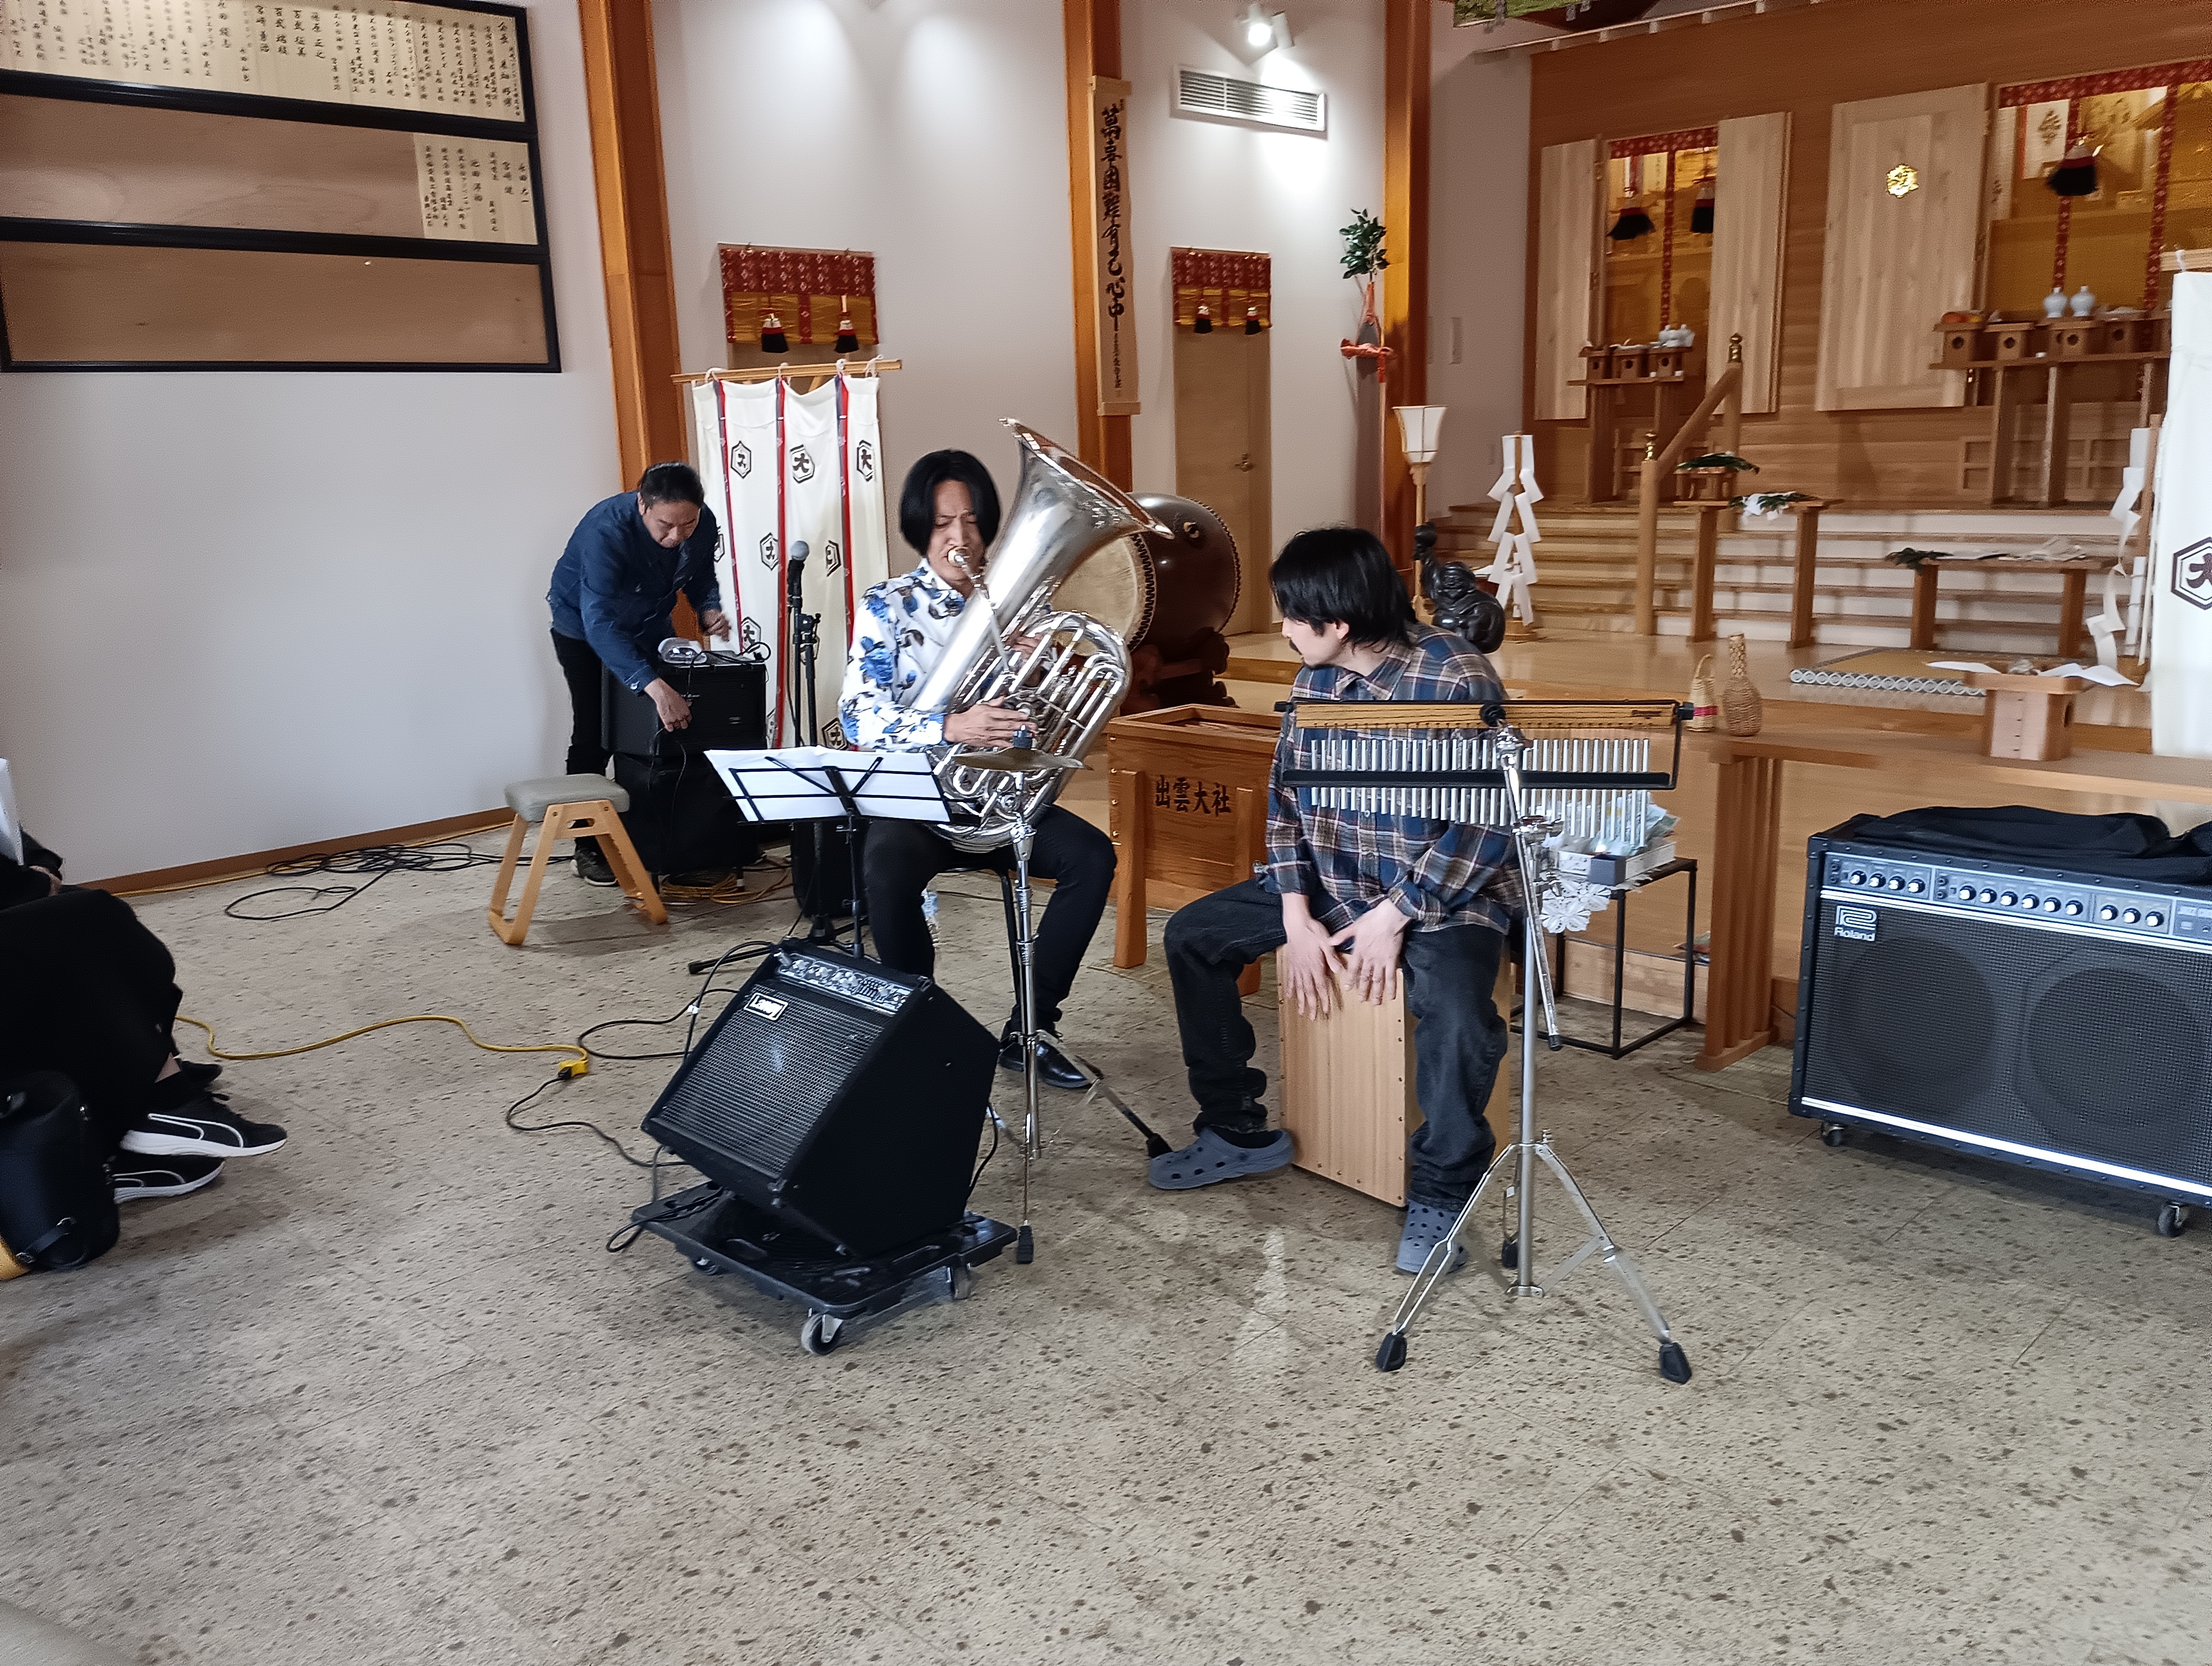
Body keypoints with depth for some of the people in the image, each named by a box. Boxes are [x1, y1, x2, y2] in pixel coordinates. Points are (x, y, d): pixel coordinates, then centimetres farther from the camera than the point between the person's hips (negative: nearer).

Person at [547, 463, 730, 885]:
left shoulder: (703, 524, -23)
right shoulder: (606, 530, -40)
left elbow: (701, 577, -2)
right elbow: (599, 622, -48)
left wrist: (709, 610, -26)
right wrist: (654, 686, -58)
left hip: (651, 624, 5)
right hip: (584, 629, -5)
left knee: (670, 730, 6)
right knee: (594, 735, -7)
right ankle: (589, 845, 6)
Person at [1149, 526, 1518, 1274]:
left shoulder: (1457, 680, -20)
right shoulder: (1315, 679, 1)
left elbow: (1486, 828, -21)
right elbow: (1285, 797, 4)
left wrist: (1396, 915, -22)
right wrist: (1295, 915, -7)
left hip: (1444, 890, -7)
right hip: (1330, 879, 7)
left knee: (1457, 1014, -35)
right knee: (1193, 934, 3)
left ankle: (1440, 1195, -9)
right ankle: (1239, 1132, 17)